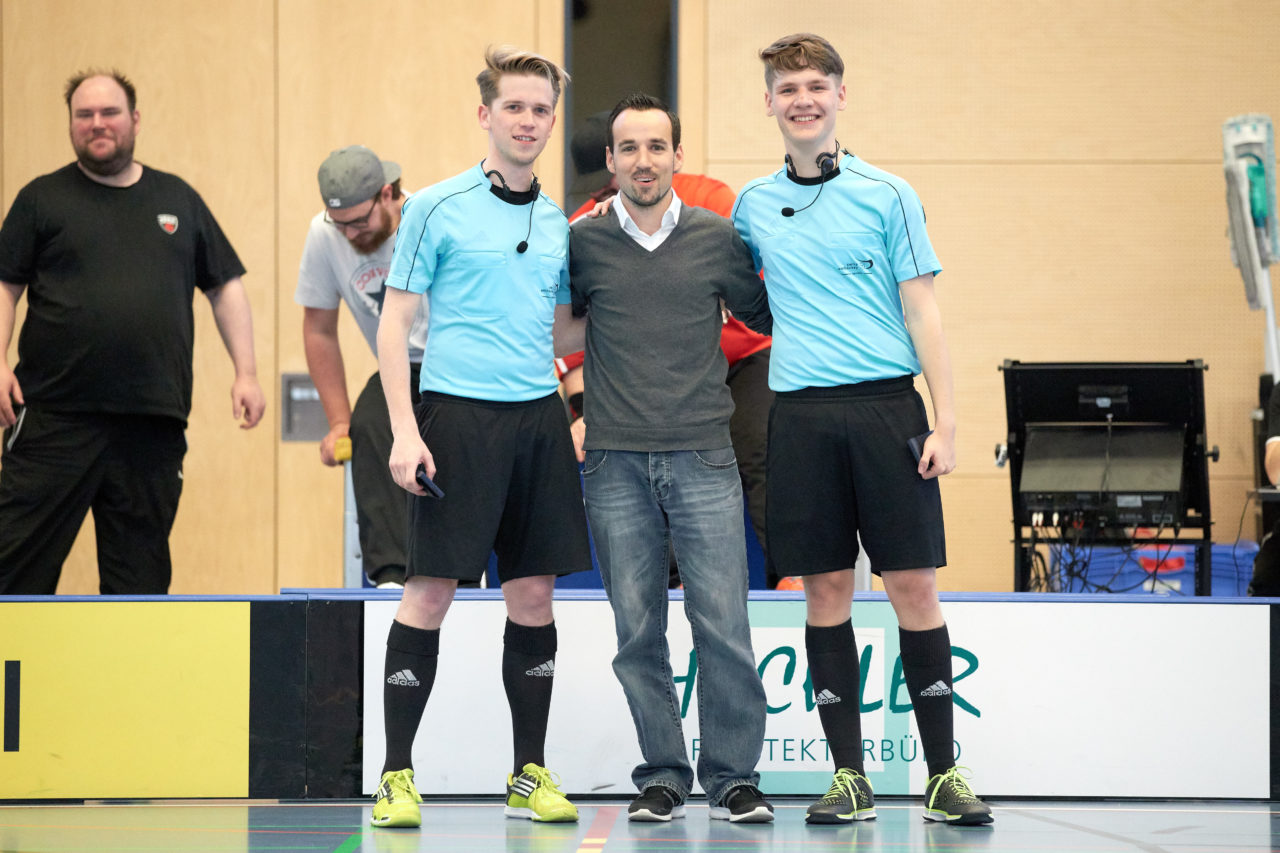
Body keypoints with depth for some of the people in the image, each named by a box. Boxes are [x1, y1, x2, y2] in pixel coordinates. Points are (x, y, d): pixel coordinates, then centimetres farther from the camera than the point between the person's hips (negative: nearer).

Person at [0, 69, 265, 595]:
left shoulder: (178, 199, 15)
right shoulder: (43, 199, 7)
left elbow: (225, 287, 17)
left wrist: (246, 372, 8)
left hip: (154, 422, 3)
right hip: (57, 414, -3)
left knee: (140, 567, 6)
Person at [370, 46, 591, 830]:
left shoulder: (559, 224, 13)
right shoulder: (437, 208, -1)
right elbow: (396, 322, -3)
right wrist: (404, 431, -11)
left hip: (538, 417, 5)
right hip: (459, 414, -5)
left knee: (534, 595, 6)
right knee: (431, 592, -5)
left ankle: (530, 774, 14)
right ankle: (398, 774, 2)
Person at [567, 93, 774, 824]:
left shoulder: (719, 240, 6)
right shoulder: (585, 244, 6)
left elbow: (768, 317, 19)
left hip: (703, 457, -1)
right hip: (617, 463, 1)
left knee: (723, 624, -5)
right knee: (638, 632, 3)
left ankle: (734, 777, 3)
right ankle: (663, 777, 11)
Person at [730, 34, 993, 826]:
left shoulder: (887, 195, 3)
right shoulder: (753, 205, 12)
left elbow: (922, 311, 0)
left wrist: (946, 420, -6)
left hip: (886, 405, -2)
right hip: (800, 412, 2)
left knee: (914, 586, -4)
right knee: (826, 591, 2)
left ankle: (944, 774, 2)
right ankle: (850, 776, 9)